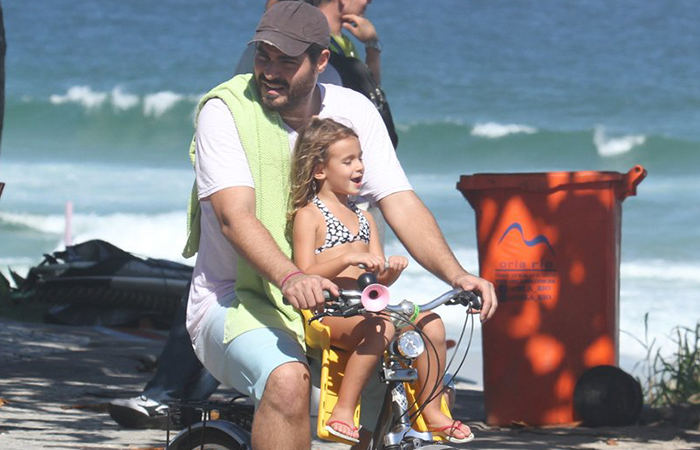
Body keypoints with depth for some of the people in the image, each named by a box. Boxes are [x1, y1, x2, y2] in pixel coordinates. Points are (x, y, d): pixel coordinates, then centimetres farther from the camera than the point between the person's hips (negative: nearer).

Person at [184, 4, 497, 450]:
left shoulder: (353, 111, 2)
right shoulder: (225, 110, -11)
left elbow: (400, 203, -5)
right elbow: (235, 216, -24)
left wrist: (456, 275, -23)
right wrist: (291, 279, -43)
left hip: (328, 304, 5)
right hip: (235, 301, -4)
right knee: (288, 379, -35)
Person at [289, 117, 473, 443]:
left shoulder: (364, 218, 21)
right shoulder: (308, 215, -1)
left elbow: (379, 278, 16)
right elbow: (305, 275, -12)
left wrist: (391, 270, -8)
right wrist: (348, 259, -24)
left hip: (364, 306, 7)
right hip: (327, 312, -7)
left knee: (431, 324, -11)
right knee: (380, 326, -36)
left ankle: (431, 410, -3)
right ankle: (343, 412, -34)